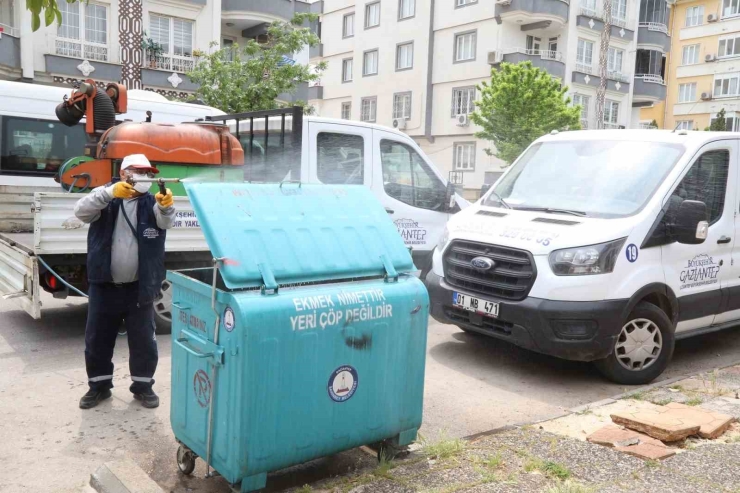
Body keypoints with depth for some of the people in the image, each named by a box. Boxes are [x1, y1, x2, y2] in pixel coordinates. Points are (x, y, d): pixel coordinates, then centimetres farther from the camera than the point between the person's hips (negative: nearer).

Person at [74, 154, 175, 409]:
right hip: (104, 285, 0)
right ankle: (99, 386, 28)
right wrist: (109, 192, -35)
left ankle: (143, 386, 23)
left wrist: (166, 205, -42)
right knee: (97, 339, 11)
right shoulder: (105, 198, 0)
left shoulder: (151, 202, 1)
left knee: (143, 340, 7)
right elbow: (81, 211, -18)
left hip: (139, 287, 0)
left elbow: (166, 221, -18)